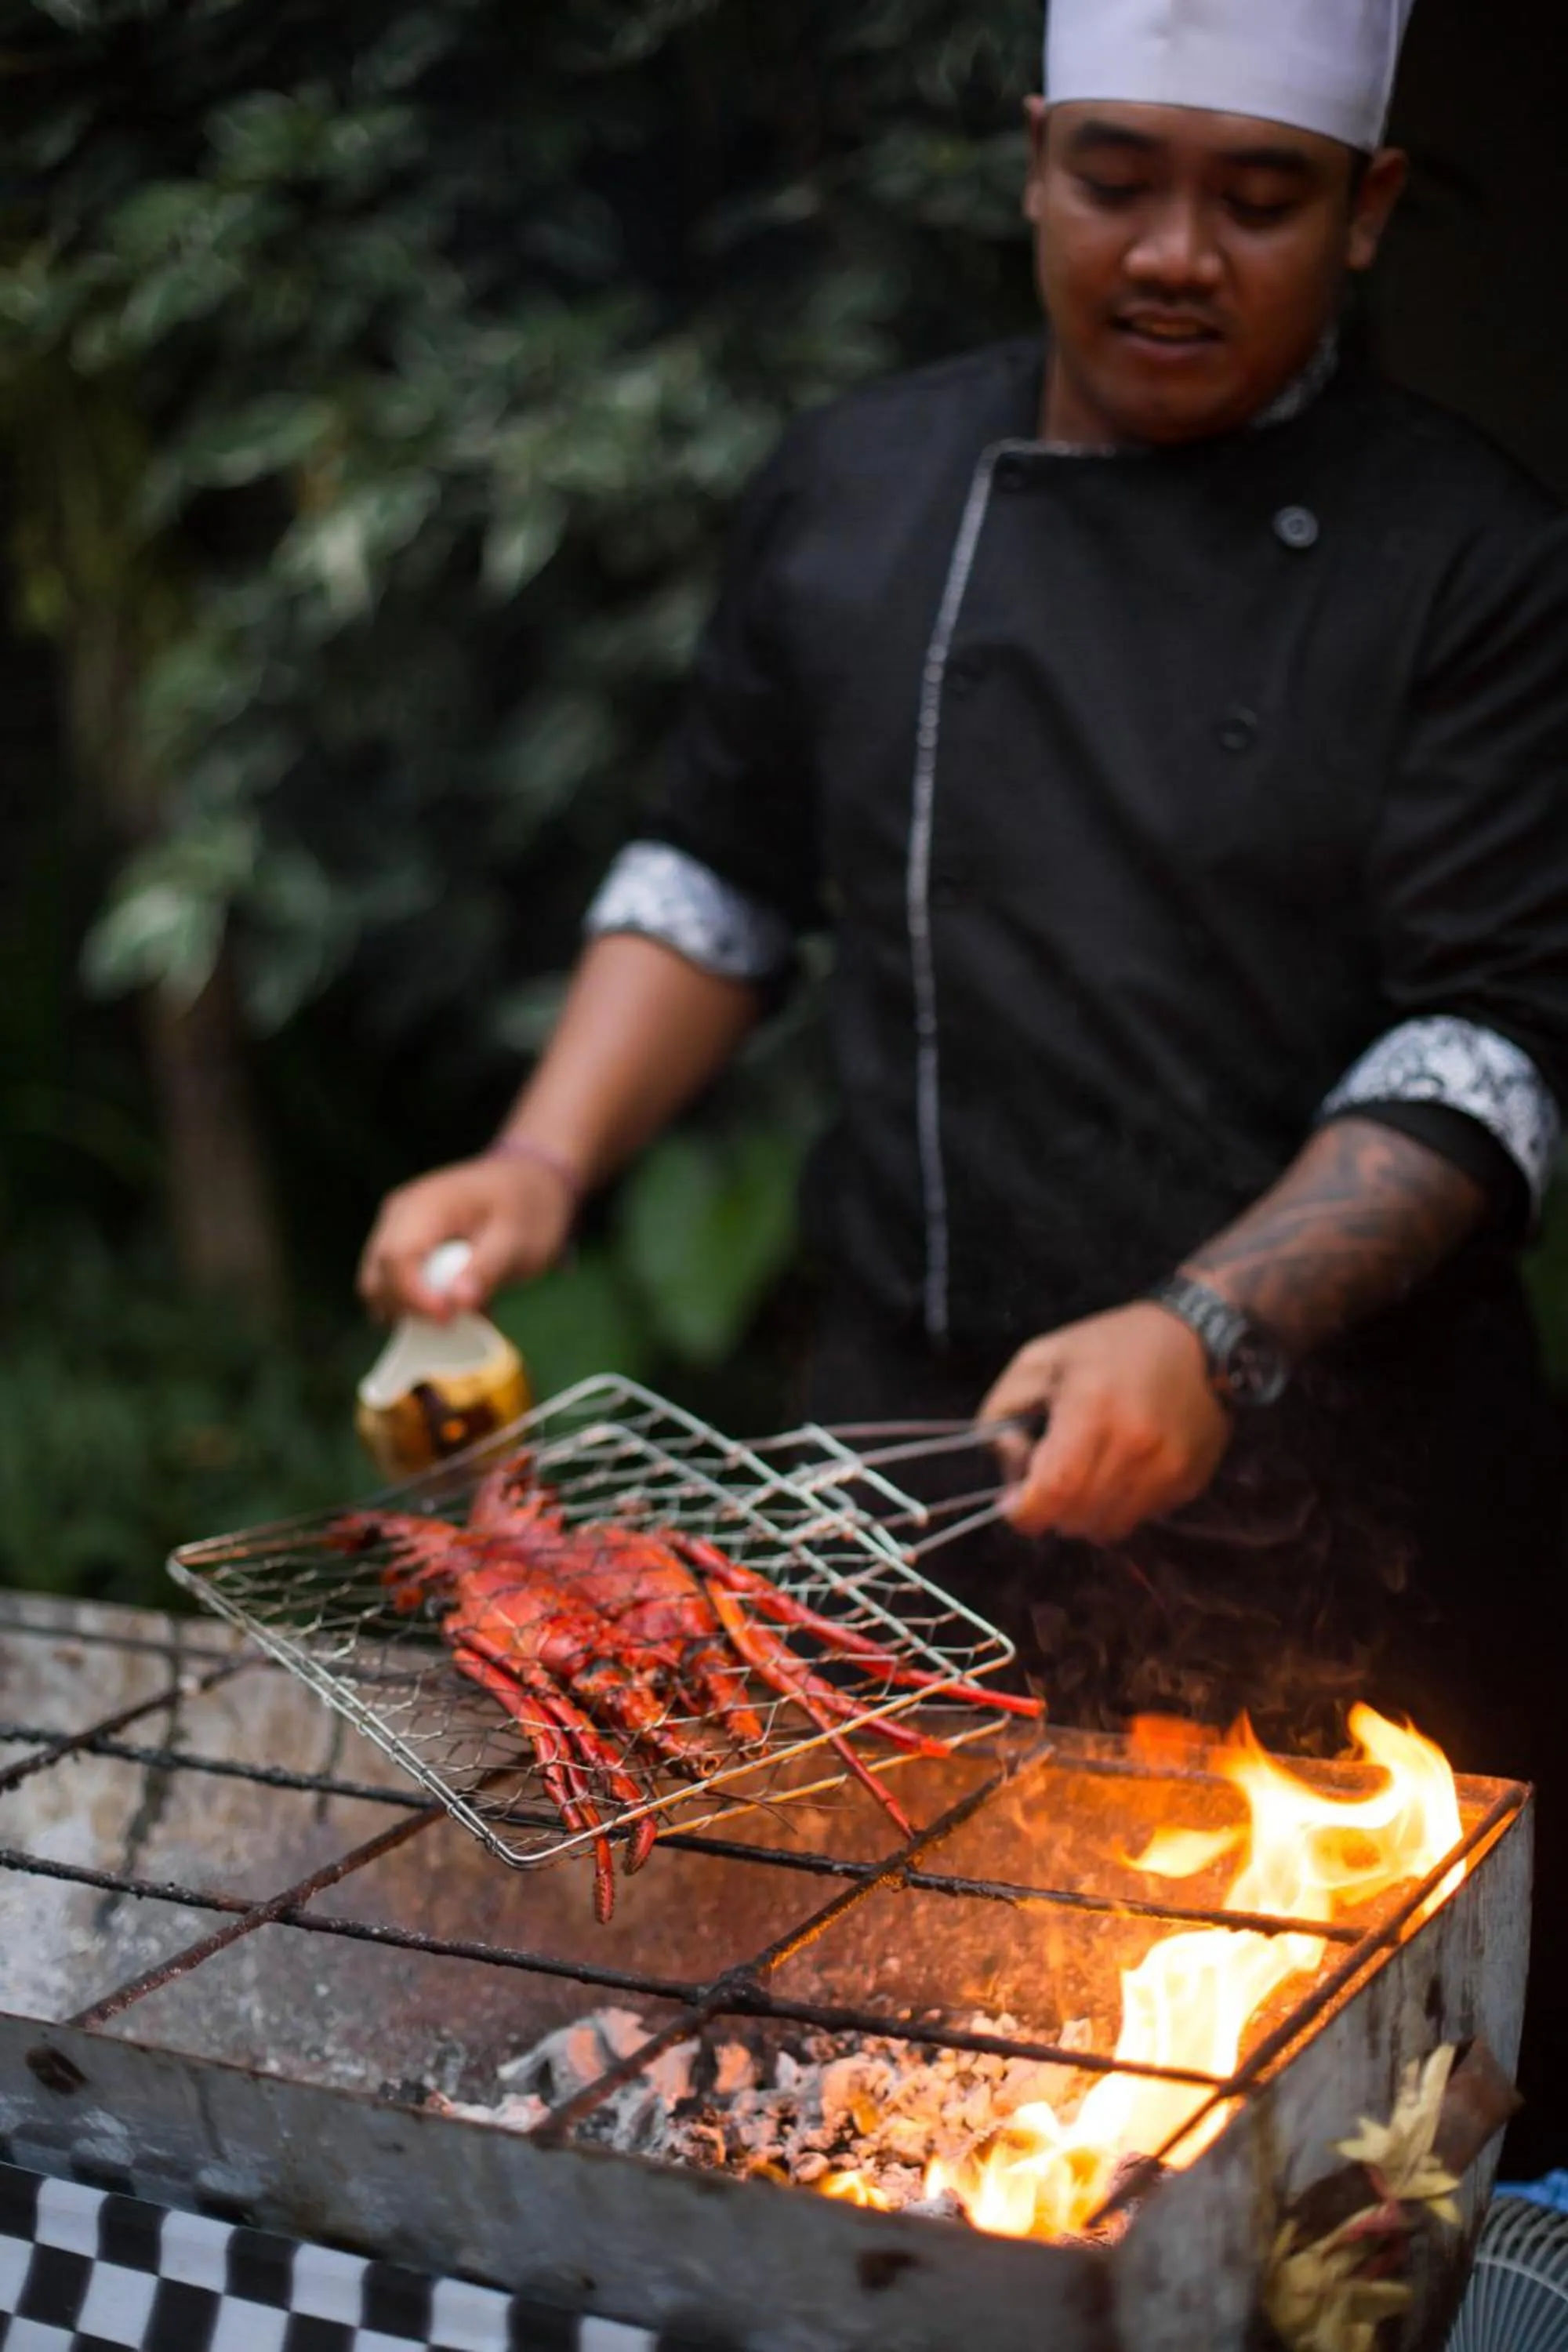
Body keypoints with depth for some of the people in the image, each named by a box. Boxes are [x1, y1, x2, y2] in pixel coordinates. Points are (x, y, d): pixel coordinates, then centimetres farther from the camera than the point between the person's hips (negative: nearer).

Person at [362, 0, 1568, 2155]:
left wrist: (1209, 1333, -27)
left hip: (1342, 1548, -2)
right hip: (927, 1489, 3)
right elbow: (725, 879, 14)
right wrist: (547, 1162, -1)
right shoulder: (860, 490, 5)